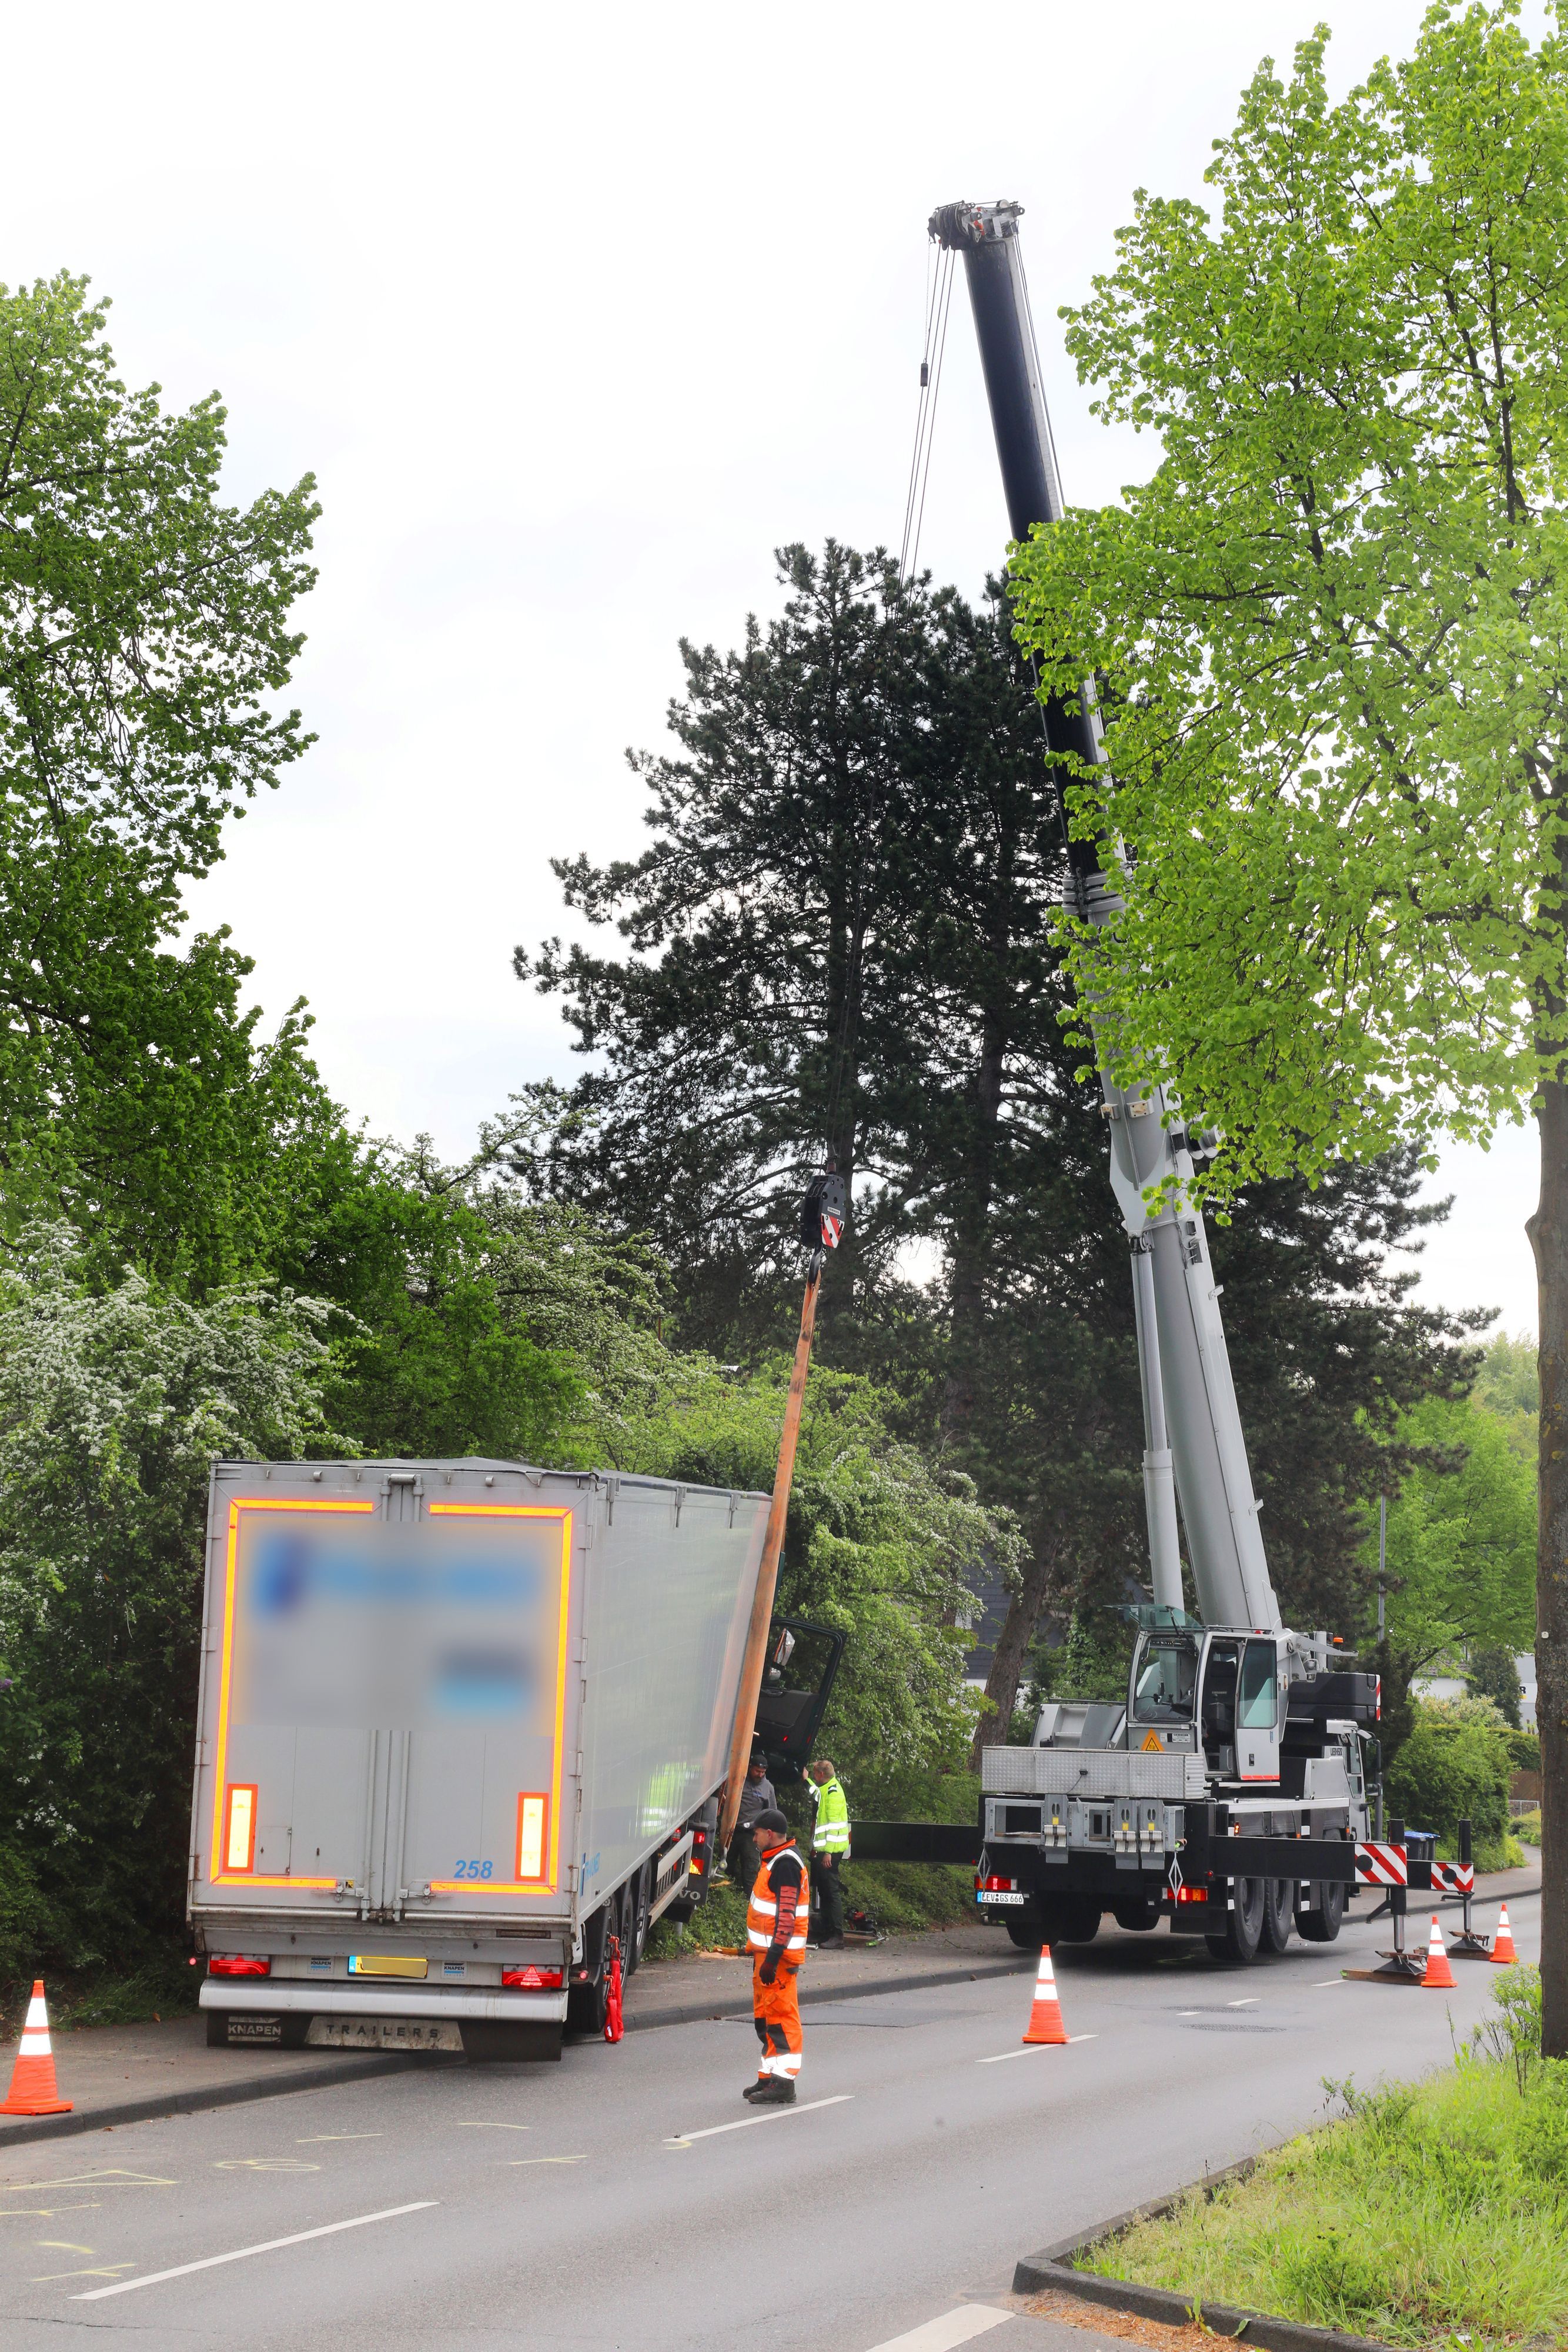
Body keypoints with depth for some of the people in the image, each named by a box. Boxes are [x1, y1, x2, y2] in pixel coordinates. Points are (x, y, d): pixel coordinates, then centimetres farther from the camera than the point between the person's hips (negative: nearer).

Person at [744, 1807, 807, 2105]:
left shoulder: (785, 1864, -17)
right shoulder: (774, 1860, 17)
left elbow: (786, 1916, -23)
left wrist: (772, 1958, -25)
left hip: (778, 1953, -11)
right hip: (767, 1951, 11)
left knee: (780, 2015, -8)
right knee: (765, 2016, 16)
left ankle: (783, 2084, -7)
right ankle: (769, 2077, 24)